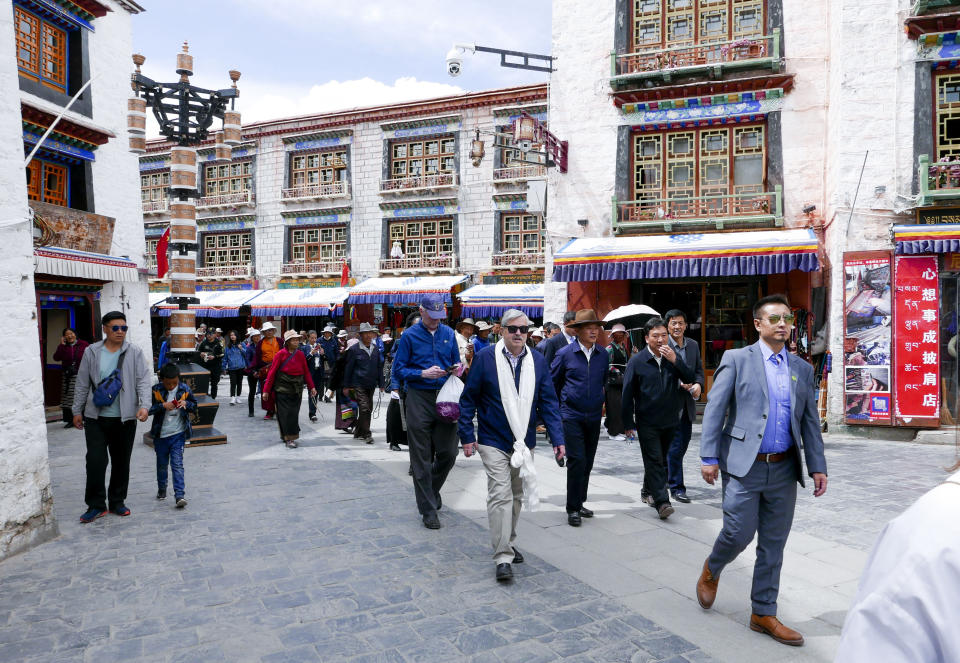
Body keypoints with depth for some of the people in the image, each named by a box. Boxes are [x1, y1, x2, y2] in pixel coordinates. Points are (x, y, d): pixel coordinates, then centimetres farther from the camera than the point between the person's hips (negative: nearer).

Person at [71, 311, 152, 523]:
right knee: (95, 460, -5)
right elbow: (82, 384, 9)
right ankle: (96, 505, 10)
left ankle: (117, 502, 25)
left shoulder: (135, 353, 0)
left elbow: (143, 381, -5)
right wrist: (77, 411, 10)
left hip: (125, 418, 0)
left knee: (122, 462, 10)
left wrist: (143, 405, -19)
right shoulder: (92, 352, 3)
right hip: (96, 418, 0)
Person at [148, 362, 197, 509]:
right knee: (162, 464, 17)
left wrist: (186, 403, -12)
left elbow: (195, 406, 9)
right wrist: (163, 406, -22)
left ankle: (180, 495, -10)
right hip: (160, 435, 1)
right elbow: (148, 408, -9)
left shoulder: (184, 389, -1)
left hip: (178, 434, -1)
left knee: (177, 464, -7)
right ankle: (162, 489, 38)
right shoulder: (156, 390, -6)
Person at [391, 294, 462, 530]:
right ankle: (428, 509, 14)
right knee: (422, 458, 2)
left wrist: (457, 368, -5)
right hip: (419, 398, -3)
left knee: (448, 453, 6)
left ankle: (431, 490, 34)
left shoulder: (448, 333, 10)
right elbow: (398, 370, -3)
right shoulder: (409, 336, -1)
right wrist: (423, 373, -17)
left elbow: (456, 361, 18)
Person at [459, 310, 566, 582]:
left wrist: (557, 439, -5)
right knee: (500, 495, -9)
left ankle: (509, 543, 34)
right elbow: (468, 399, -3)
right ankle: (503, 557, -1)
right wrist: (467, 436, -6)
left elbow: (548, 402, 2)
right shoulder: (485, 358, -9)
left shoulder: (538, 361, 1)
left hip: (524, 442, 4)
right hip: (493, 442, -4)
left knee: (516, 495, 16)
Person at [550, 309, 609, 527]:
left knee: (587, 463, 11)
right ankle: (573, 509, 1)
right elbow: (552, 382, 4)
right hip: (571, 416, -4)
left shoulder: (603, 356, 6)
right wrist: (556, 408, 8)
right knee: (577, 461, -10)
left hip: (593, 417, 4)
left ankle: (579, 503, 26)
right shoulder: (565, 354, -5)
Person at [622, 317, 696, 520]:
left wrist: (675, 361, -17)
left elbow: (690, 379, -5)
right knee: (654, 460, -8)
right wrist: (628, 423, -6)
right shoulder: (637, 361, -5)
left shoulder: (673, 357, 4)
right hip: (647, 421, -4)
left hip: (669, 420, 4)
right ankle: (661, 502, -8)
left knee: (660, 460, 15)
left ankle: (650, 491, 33)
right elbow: (628, 394, -4)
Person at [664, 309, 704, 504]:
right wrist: (679, 383, -22)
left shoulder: (693, 345, 11)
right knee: (675, 446, -4)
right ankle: (676, 487, 6)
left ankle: (668, 475, 36)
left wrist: (698, 384, -6)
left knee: (683, 443, 15)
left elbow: (699, 369, 13)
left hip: (687, 402, 7)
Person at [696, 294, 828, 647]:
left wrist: (817, 466, 6)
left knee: (773, 545, 10)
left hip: (783, 471, 4)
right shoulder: (736, 359, -2)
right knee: (738, 534, -4)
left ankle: (764, 614, 24)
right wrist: (709, 457, -11)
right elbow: (714, 409, -5)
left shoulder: (802, 369, 11)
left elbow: (810, 421, 13)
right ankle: (711, 570, 29)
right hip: (744, 466, -4)